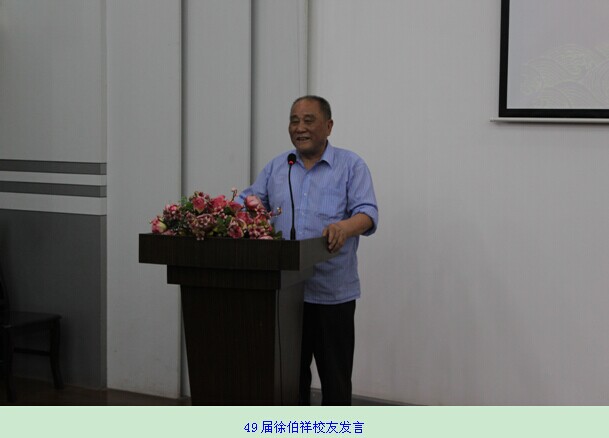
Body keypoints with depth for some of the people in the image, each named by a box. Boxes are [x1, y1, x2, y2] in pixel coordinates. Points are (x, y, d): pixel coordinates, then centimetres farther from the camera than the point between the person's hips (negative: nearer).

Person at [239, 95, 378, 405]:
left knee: (335, 378, 4)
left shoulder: (351, 166, 0)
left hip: (332, 292, -3)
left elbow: (368, 213, -11)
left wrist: (345, 226, -32)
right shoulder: (275, 168, 13)